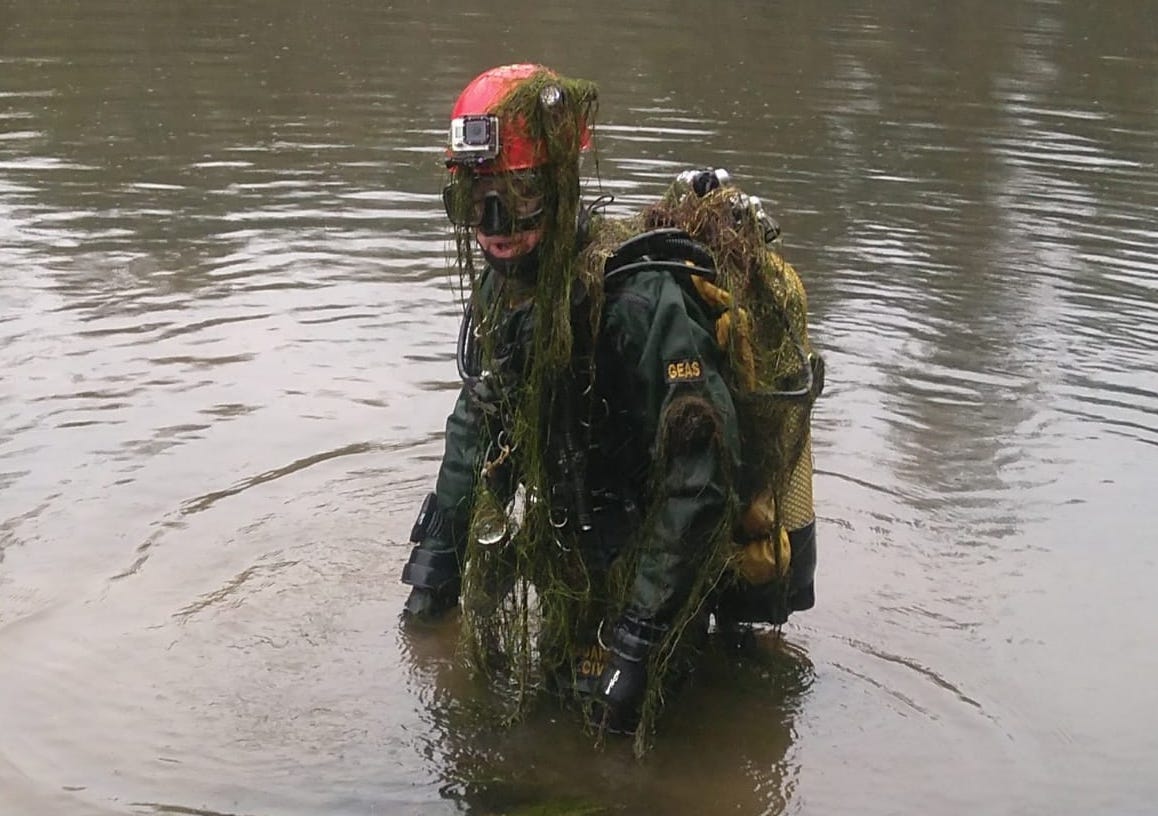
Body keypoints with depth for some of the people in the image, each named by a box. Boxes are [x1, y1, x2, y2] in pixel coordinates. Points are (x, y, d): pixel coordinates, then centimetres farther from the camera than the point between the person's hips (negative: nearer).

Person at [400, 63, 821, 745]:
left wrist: (639, 639, -31)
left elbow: (699, 479, -32)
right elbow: (478, 421, 9)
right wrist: (434, 558, 8)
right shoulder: (503, 284, -5)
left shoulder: (642, 300, -31)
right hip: (578, 536, 8)